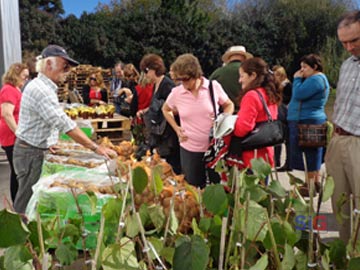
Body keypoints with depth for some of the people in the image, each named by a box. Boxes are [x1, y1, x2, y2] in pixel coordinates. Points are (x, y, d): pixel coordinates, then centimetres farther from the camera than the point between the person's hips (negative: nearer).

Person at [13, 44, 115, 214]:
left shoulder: (45, 87, 11)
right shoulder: (40, 89, -23)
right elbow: (65, 124, -29)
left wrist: (47, 143, 7)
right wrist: (95, 148, -28)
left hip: (37, 151, 10)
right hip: (30, 153, -10)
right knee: (26, 204, 0)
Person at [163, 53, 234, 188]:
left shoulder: (214, 86, -8)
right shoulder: (176, 93, -5)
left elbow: (229, 105, 8)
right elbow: (165, 110, 16)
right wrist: (176, 128, 4)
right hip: (189, 149, 1)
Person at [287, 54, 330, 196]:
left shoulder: (316, 79, -15)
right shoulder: (314, 78, 19)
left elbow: (299, 94, -21)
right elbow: (298, 96, 19)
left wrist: (297, 79, -9)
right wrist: (299, 79, 10)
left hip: (307, 122, -11)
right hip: (314, 121, 11)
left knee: (309, 153, -7)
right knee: (313, 152, 15)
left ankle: (310, 185, -2)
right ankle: (316, 182, 23)